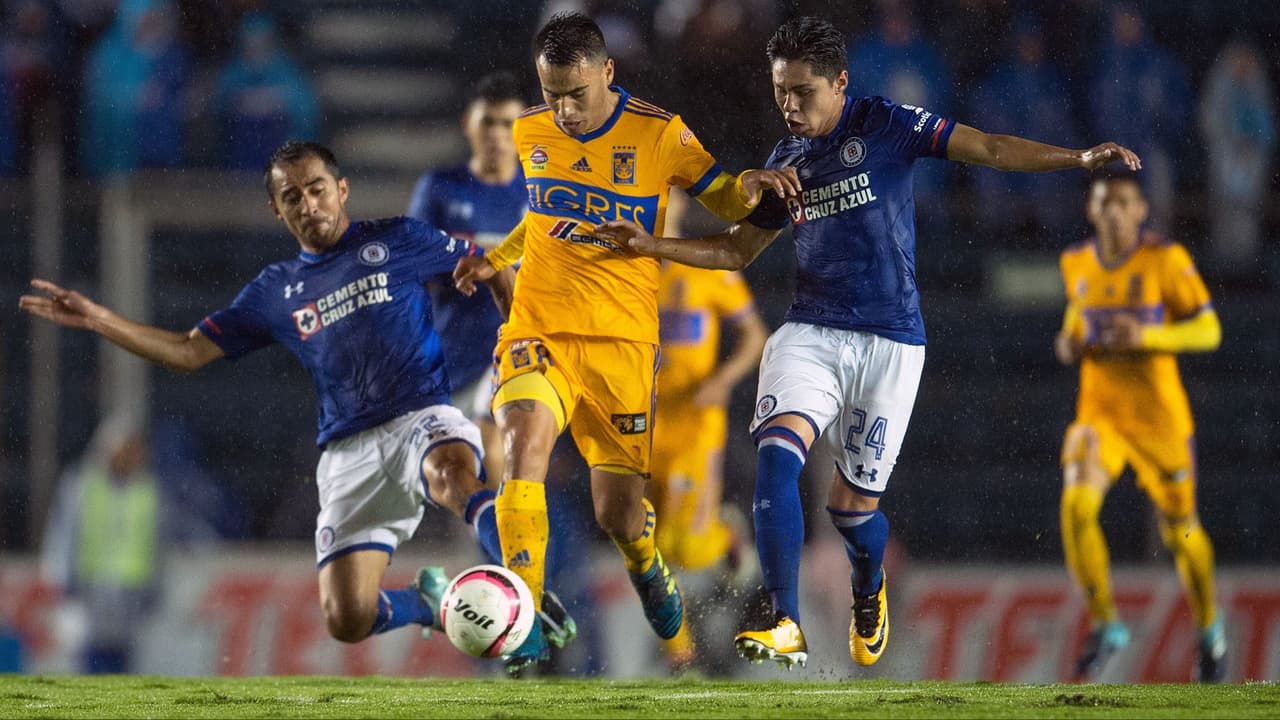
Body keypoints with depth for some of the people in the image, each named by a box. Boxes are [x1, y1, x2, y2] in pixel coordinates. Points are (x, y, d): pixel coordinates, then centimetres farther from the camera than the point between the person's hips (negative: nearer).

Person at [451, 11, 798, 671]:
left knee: (617, 514, -1)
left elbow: (722, 201, 7)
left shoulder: (659, 134, -5)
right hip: (538, 329, 2)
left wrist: (750, 188, -15)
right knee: (523, 443, -27)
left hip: (622, 341, -2)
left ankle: (646, 567, 39)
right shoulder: (529, 132, 5)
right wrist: (497, 258, 15)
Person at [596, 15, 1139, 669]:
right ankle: (786, 628, -25)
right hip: (809, 334, 3)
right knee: (776, 454, -24)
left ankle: (868, 593, 38)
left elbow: (988, 149, -4)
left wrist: (1077, 158, -14)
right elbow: (738, 249, 21)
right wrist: (655, 246, 8)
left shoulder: (885, 126, -3)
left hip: (889, 342, -3)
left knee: (854, 504, 2)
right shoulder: (786, 161, 11)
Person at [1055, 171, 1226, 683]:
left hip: (1159, 413, -3)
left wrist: (1147, 336, -24)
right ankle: (1105, 625, -8)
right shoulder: (1076, 264, 4)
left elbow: (1209, 330, -9)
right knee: (1077, 506, -21)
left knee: (1179, 528, 9)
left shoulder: (1166, 260, -9)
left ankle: (1209, 627, 35)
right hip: (1099, 409, 3)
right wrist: (1069, 343, 1)